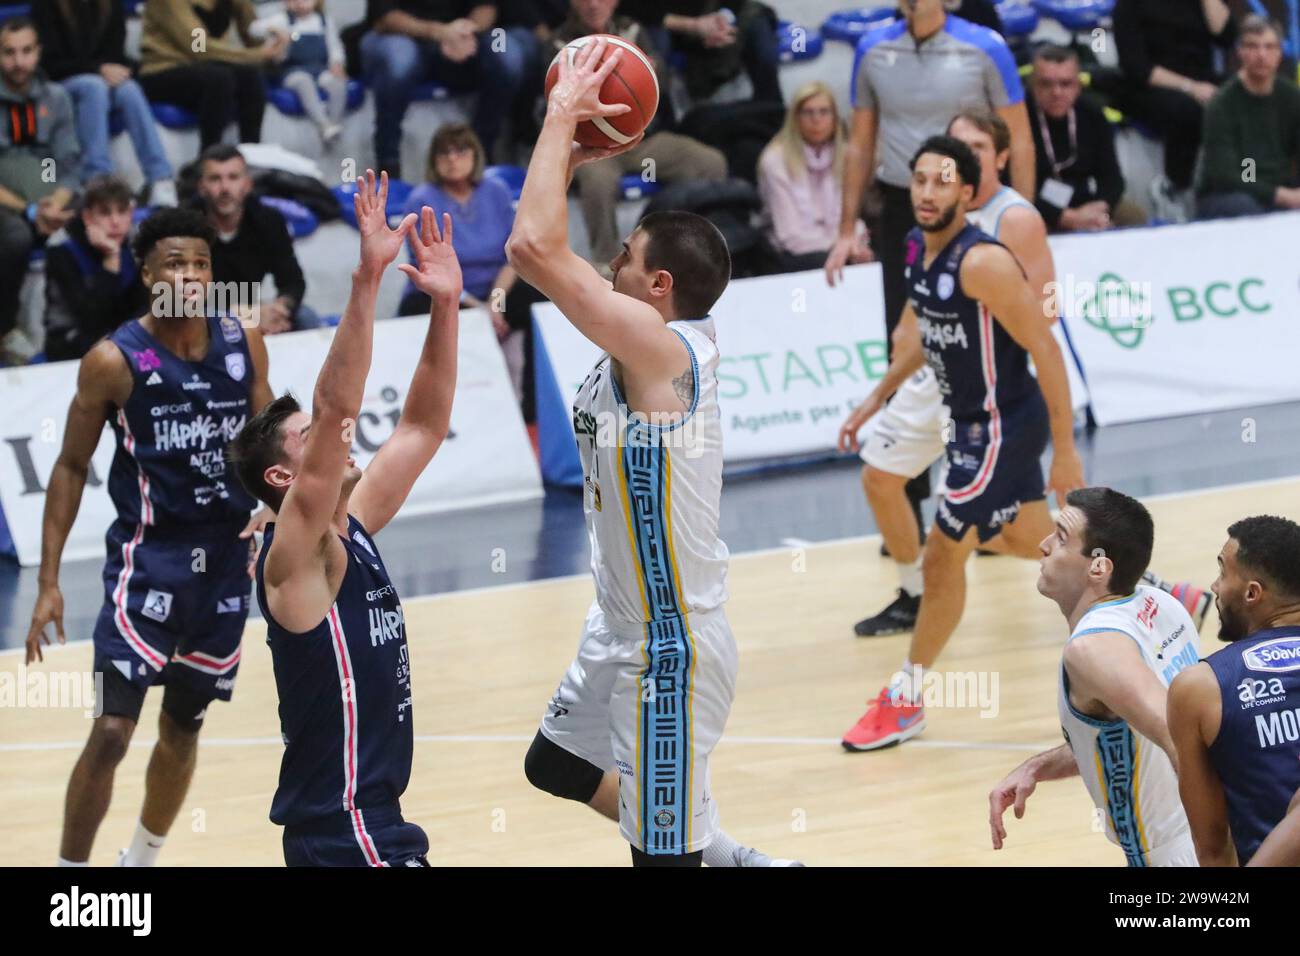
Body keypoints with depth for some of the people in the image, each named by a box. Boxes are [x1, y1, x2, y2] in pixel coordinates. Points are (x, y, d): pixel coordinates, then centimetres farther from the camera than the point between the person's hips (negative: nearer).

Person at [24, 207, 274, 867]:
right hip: (147, 556, -4)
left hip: (226, 558, 4)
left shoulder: (244, 345, -1)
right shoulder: (114, 361, -12)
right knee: (111, 731, -15)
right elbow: (72, 466, -4)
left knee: (183, 727, 16)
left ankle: (141, 859, 36)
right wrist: (48, 582, -8)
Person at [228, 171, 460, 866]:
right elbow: (335, 409, -26)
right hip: (346, 831, -9)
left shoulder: (350, 533, 9)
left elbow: (423, 426, 12)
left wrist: (445, 304, 2)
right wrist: (368, 277, -31)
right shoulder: (294, 555, -13)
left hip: (372, 818, 9)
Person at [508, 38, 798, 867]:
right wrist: (572, 160, 0)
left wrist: (563, 114, -23)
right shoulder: (645, 347, 2)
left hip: (670, 645, -10)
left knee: (664, 851, -2)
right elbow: (547, 250, 15)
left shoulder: (662, 347, -24)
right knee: (557, 766, 29)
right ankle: (724, 855, 36)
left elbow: (535, 248, -33)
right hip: (626, 625, 10)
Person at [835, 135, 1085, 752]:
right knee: (1028, 539, 23)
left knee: (944, 557, -2)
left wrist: (1065, 451, -23)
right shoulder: (919, 248, -1)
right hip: (969, 419, 9)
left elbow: (1045, 350, -24)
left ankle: (905, 701, 12)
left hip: (1002, 426, -9)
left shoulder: (983, 263, -27)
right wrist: (879, 396, 16)